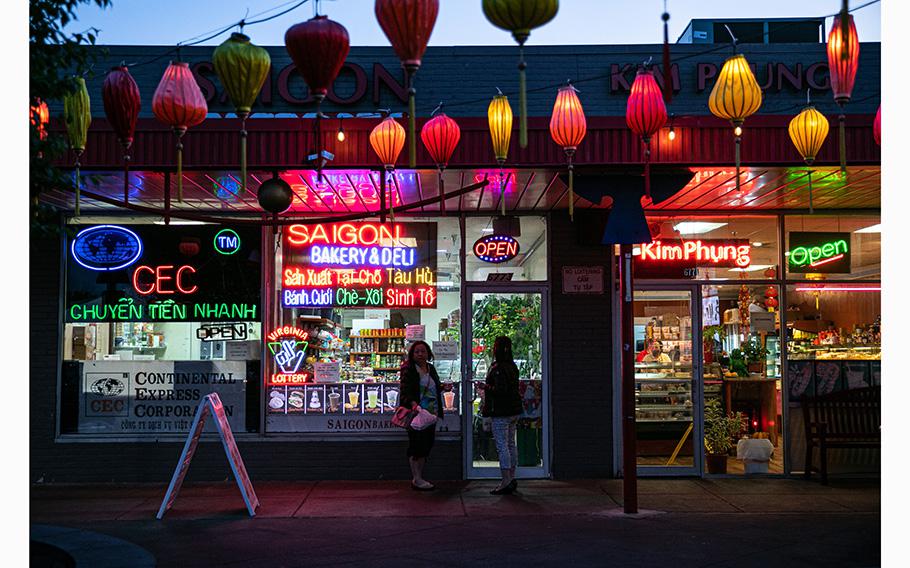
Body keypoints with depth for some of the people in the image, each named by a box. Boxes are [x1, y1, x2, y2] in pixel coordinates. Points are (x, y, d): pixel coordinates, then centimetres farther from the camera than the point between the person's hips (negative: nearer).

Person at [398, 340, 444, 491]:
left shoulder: (431, 368, 14)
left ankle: (418, 477, 20)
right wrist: (413, 403, -33)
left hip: (430, 413, 8)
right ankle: (417, 480, 3)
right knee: (417, 444, -5)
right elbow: (405, 390, -17)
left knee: (427, 443, 10)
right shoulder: (408, 369, -8)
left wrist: (442, 387, 6)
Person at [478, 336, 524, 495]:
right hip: (514, 410, 9)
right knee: (511, 443, 15)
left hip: (501, 412, -9)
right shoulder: (513, 366, 11)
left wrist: (486, 387, -8)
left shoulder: (498, 368, -17)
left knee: (502, 446, -6)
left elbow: (500, 390, -23)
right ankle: (511, 478, 21)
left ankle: (506, 481, -5)